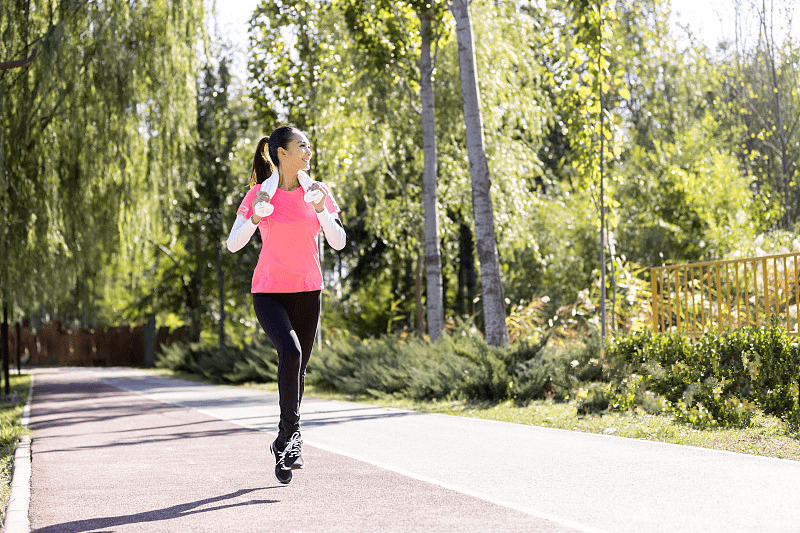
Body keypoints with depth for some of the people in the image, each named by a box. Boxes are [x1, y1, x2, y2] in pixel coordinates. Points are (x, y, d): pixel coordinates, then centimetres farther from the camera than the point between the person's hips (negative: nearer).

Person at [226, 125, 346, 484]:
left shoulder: (317, 191, 3)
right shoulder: (260, 193, -3)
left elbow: (339, 242, 0)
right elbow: (232, 245, -2)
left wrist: (321, 210, -15)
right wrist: (256, 218, -19)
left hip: (307, 292, 3)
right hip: (268, 291, -3)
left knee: (297, 368, 8)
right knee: (290, 351, -27)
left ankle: (283, 444, 27)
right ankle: (292, 432, -17)